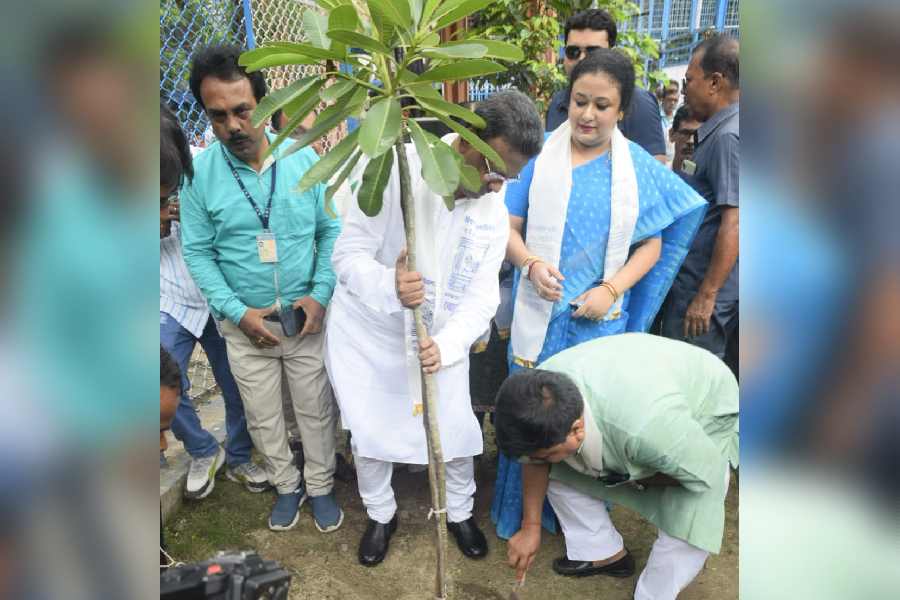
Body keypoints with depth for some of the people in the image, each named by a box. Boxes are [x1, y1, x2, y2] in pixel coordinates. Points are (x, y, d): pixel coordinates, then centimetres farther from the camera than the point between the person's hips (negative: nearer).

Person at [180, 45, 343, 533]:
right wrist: (236, 312, -14)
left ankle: (321, 486, 37)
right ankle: (287, 485, 40)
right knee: (262, 418, 16)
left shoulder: (304, 158, -9)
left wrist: (321, 294, -13)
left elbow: (331, 230, -3)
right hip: (244, 324, 1)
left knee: (316, 409, 14)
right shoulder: (199, 173, -9)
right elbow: (197, 252, -5)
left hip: (306, 318, 0)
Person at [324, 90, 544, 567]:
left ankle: (460, 513, 41)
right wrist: (389, 288, -44)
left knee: (457, 432, 11)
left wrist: (446, 343, -30)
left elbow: (482, 296, -11)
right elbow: (348, 253, -22)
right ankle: (380, 515, 41)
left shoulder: (494, 212, -6)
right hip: (366, 335, -3)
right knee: (370, 436, 11)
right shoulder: (398, 169, -23)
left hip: (439, 343, 3)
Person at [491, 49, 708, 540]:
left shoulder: (638, 167, 0)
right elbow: (508, 226, -2)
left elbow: (651, 244, 2)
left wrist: (612, 289, -12)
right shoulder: (540, 154, -3)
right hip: (540, 313, 0)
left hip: (601, 318, 1)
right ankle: (522, 512, 31)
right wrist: (531, 264, -21)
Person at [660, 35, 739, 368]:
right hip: (692, 282, 10)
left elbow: (734, 224, -23)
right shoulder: (717, 132, 12)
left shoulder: (728, 137, -18)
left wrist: (706, 297, -21)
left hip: (703, 288, -10)